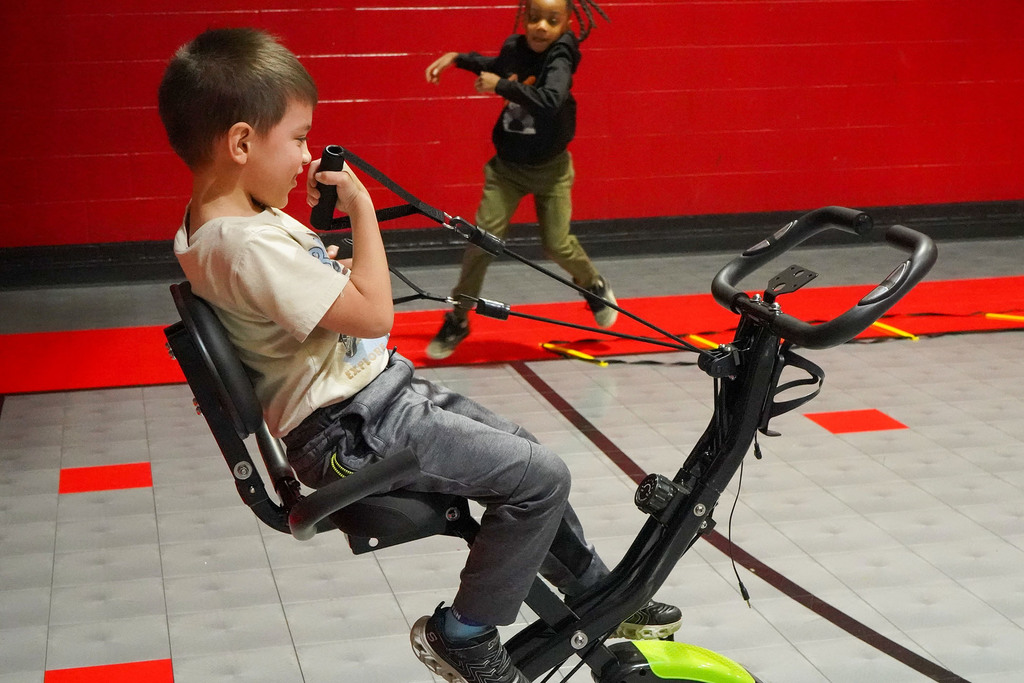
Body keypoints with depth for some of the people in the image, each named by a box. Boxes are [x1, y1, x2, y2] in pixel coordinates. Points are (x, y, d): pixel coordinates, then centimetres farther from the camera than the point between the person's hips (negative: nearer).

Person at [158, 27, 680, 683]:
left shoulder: (229, 216, 7)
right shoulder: (248, 245, -26)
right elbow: (373, 313, -27)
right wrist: (361, 206, -18)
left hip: (381, 389, 11)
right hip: (352, 432, -11)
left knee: (526, 451, 18)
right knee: (541, 477, -13)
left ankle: (596, 591, 35)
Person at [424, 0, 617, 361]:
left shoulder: (560, 56, -19)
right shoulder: (514, 47, -4)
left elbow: (550, 101, -39)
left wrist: (500, 86, -33)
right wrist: (457, 58, 14)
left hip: (550, 168, -3)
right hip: (507, 167, 3)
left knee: (557, 243, -2)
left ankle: (595, 287, 32)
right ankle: (457, 320, 6)